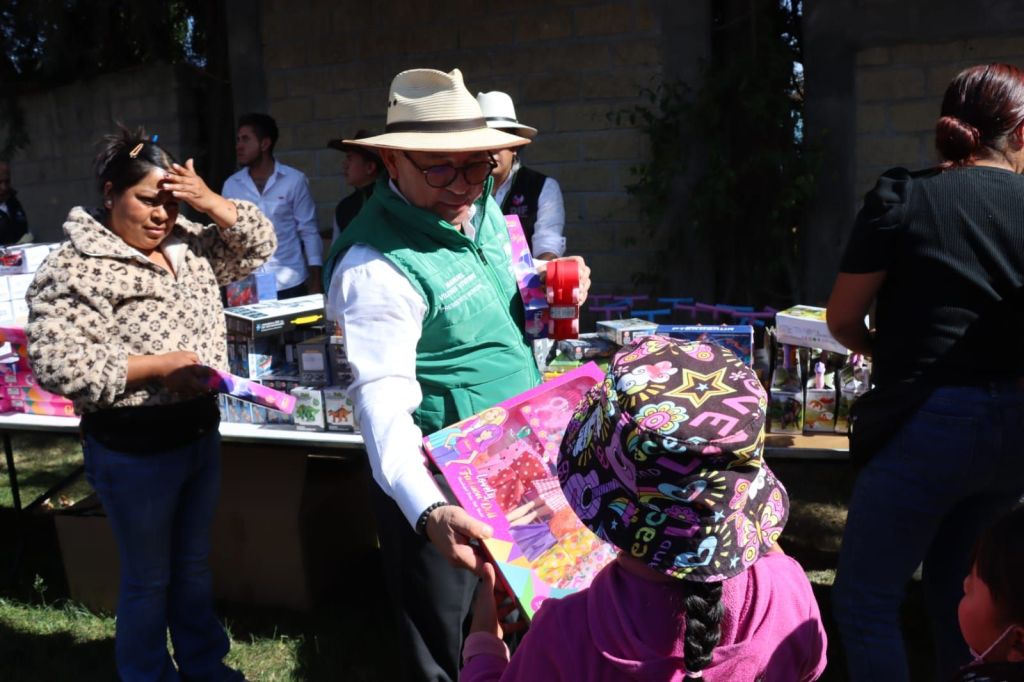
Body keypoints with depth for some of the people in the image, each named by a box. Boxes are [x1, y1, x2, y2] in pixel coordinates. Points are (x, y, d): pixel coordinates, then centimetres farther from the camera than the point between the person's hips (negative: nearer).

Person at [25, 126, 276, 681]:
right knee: (148, 579, 11)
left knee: (194, 562, 23)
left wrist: (210, 202, -7)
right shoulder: (75, 269, -16)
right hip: (134, 450, -7)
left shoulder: (187, 246, 6)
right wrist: (159, 365, -24)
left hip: (201, 432, 7)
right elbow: (57, 364, -23)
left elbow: (259, 244, 9)